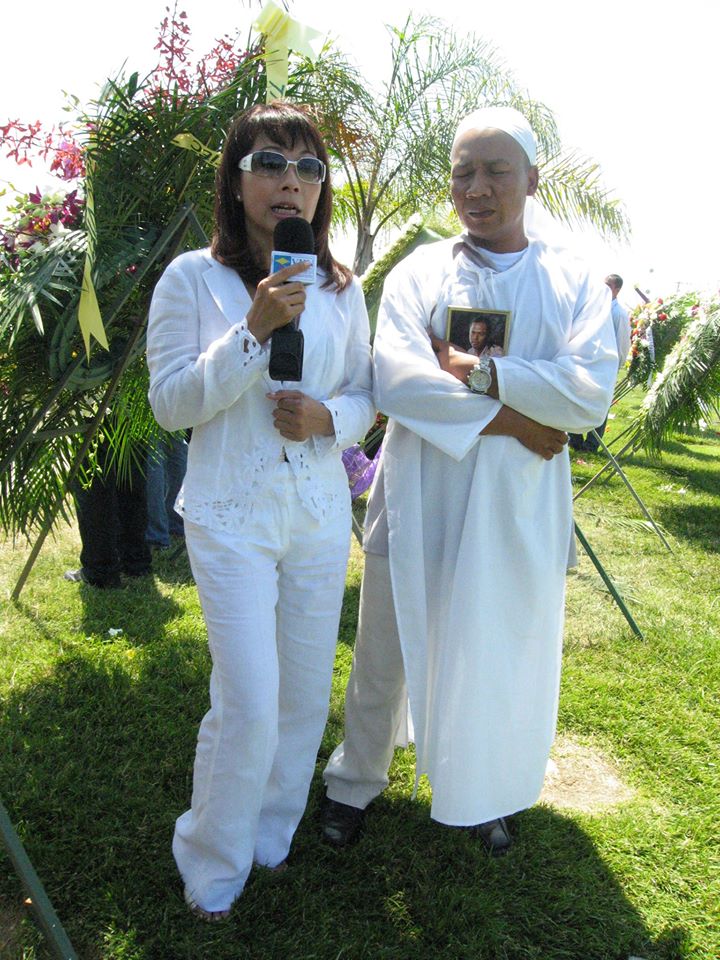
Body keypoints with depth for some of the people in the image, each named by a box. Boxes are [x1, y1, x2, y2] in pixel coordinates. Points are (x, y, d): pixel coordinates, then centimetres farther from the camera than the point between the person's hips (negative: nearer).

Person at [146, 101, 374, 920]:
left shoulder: (340, 289, 5)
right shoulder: (192, 279, -5)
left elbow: (366, 395, 11)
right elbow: (170, 403, -9)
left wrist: (330, 417, -13)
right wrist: (254, 330, -19)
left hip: (320, 513, 4)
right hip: (232, 517, -4)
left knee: (306, 692, 13)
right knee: (249, 705, -4)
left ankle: (271, 837, 39)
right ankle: (212, 868, 25)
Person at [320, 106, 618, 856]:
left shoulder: (574, 282, 2)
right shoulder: (420, 271, 0)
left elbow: (591, 394, -13)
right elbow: (394, 379, -16)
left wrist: (473, 372, -18)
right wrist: (505, 416, -18)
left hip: (517, 508, 1)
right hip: (418, 498, 0)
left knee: (499, 652, 13)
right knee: (388, 648, 12)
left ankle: (485, 793, 39)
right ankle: (355, 781, 36)